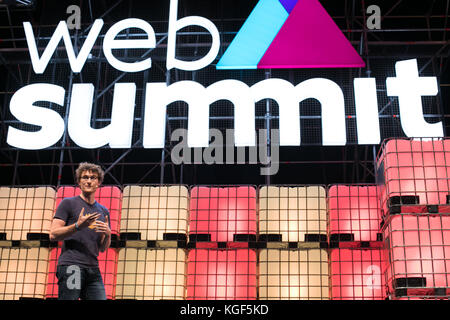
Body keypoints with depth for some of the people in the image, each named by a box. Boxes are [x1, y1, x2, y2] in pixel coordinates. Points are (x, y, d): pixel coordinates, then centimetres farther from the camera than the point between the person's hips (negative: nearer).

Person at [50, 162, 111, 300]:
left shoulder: (103, 211, 20)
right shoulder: (68, 203, 5)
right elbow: (53, 235, -3)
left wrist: (108, 234, 1)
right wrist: (78, 226, -16)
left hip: (93, 268, 5)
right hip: (70, 266, -5)